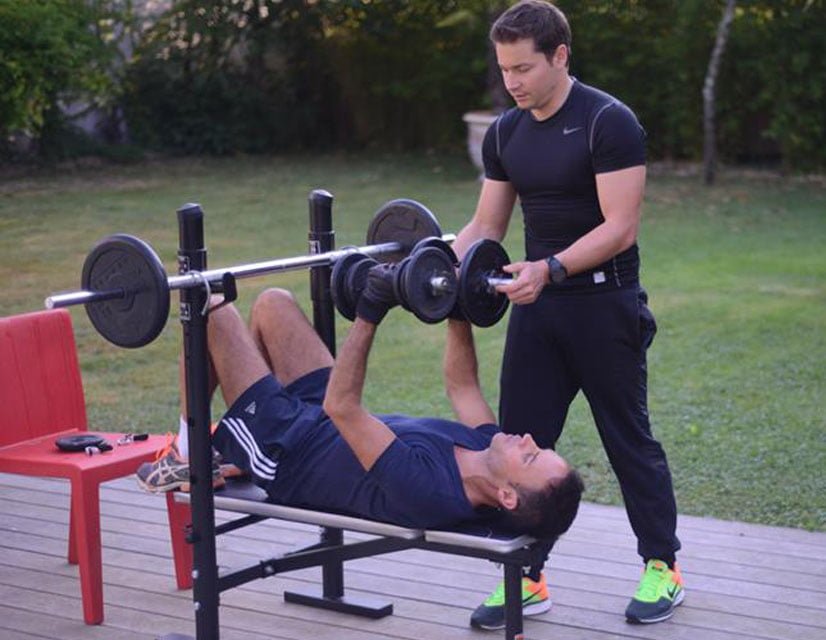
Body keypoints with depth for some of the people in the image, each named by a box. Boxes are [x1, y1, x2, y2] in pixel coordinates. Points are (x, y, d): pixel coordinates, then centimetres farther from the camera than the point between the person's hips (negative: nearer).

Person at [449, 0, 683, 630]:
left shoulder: (608, 122, -16)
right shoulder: (506, 133, 5)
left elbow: (620, 227, -21)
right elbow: (486, 225, 9)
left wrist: (550, 268, -33)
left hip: (604, 304, -6)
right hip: (538, 305, 6)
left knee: (629, 440, 5)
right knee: (519, 440, 4)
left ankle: (662, 568, 20)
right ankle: (524, 577, 13)